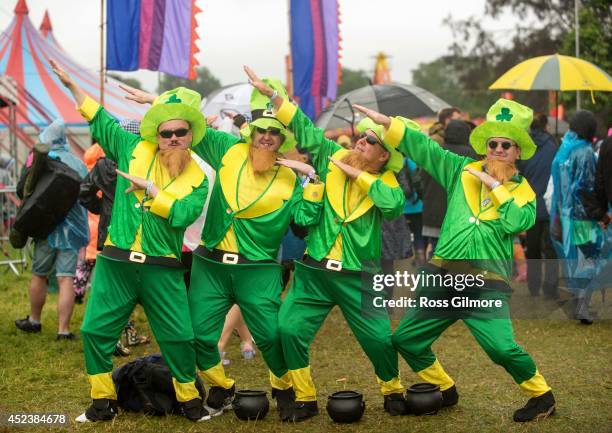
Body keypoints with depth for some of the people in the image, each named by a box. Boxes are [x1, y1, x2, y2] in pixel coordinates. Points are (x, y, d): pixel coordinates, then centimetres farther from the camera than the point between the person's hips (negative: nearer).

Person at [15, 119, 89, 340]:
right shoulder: (79, 163, 6)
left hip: (48, 228, -2)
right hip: (74, 228, 2)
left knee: (39, 275, 16)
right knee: (66, 279, -1)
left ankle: (34, 320, 30)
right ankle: (63, 330, -6)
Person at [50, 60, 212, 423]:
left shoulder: (197, 179, 2)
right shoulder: (135, 149, 4)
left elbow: (183, 215, -13)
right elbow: (101, 119, 12)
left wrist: (151, 189, -17)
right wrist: (71, 84, 13)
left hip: (162, 268, -1)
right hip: (116, 261, 1)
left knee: (179, 337, 0)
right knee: (96, 330, 1)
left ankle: (189, 399, 19)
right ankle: (103, 400, 16)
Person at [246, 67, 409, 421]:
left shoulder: (385, 182, -2)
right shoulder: (334, 158, 3)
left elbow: (395, 205, -24)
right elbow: (303, 126, 2)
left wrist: (357, 174, -18)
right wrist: (270, 92, -4)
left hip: (359, 277, -2)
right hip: (314, 272, 2)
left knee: (379, 339, -3)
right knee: (290, 330, -8)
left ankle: (393, 392, 26)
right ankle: (305, 400, 8)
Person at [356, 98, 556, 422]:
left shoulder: (523, 190, 4)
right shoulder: (462, 170, 9)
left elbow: (517, 222, -16)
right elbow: (422, 146, 6)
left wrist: (495, 185, -11)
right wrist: (385, 122, -2)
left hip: (486, 283, -4)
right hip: (442, 276, 4)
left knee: (501, 347, -23)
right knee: (406, 340, 11)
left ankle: (541, 396, 3)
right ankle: (445, 390, 32)